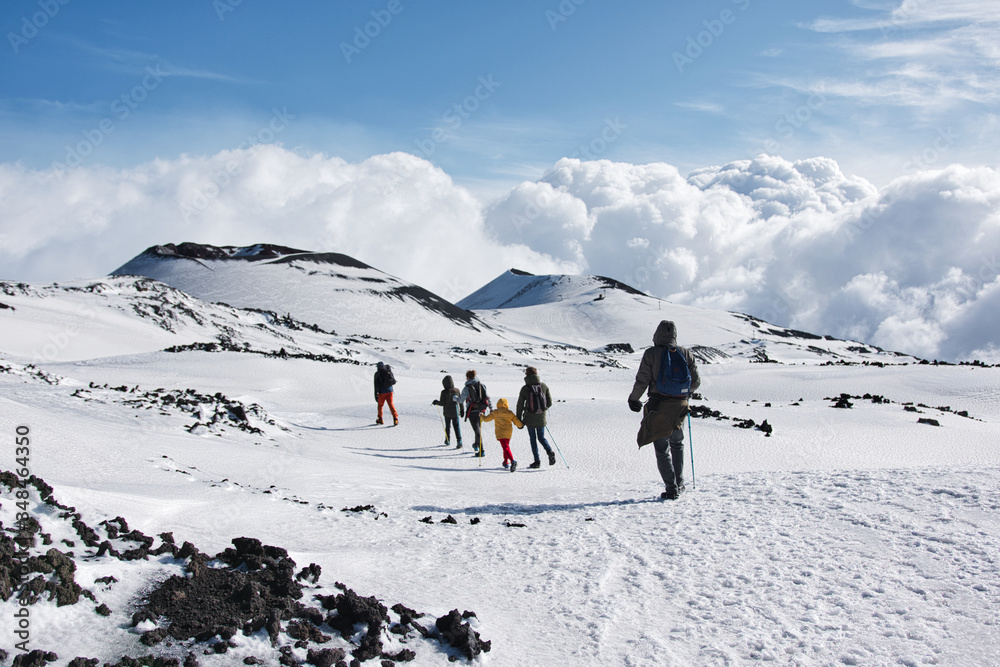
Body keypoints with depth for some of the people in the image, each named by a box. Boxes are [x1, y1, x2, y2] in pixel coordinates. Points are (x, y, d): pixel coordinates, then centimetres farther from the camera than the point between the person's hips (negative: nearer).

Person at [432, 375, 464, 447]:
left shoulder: (444, 392, -14)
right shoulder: (457, 391, -4)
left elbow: (442, 403, -12)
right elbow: (461, 401, 3)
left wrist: (436, 402, 6)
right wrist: (462, 410, 14)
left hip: (447, 413, -1)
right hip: (455, 412, 1)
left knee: (447, 426, 18)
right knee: (456, 427, 3)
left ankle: (447, 440, 30)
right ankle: (459, 441, -11)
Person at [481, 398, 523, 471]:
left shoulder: (495, 413, 1)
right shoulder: (510, 413, 6)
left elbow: (486, 419, 8)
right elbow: (517, 422, 5)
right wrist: (521, 425, 28)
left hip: (500, 433, -4)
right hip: (508, 432, 4)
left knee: (505, 447, -13)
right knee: (506, 446, 24)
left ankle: (512, 461, -33)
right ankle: (506, 462, 31)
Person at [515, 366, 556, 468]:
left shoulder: (525, 388, -9)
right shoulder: (544, 386, -2)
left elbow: (520, 405, -4)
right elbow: (549, 402, 3)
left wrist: (519, 419, 6)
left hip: (530, 419, -2)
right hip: (541, 418, 2)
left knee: (533, 439, 9)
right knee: (541, 437, 16)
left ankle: (537, 461, 4)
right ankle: (550, 452, -10)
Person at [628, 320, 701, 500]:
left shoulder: (651, 353, -8)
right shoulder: (686, 353, 1)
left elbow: (642, 381, -9)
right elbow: (696, 382, 4)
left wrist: (633, 399, 7)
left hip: (659, 406, -3)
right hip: (679, 406, 4)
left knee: (662, 449, 3)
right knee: (677, 444, 24)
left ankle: (671, 489, -2)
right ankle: (679, 484, 27)